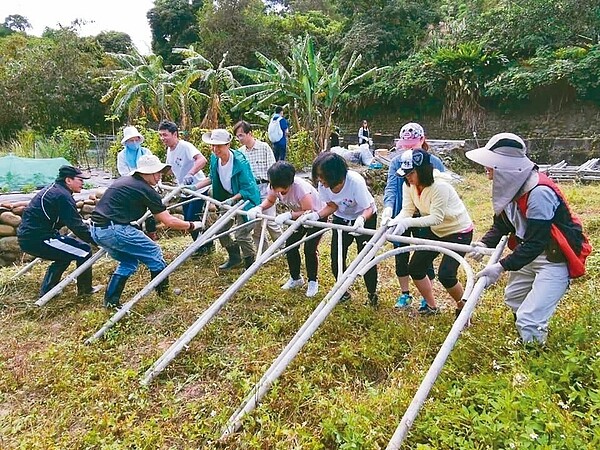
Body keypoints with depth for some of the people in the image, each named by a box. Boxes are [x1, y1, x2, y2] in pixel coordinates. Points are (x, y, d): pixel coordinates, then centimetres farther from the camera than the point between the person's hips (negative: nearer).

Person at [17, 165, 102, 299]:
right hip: (37, 239, -10)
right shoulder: (63, 196, -16)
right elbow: (77, 226, -18)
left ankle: (46, 290, 29)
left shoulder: (53, 189, 15)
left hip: (27, 236, 10)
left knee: (66, 253, 27)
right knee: (84, 250, -4)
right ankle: (85, 289, 12)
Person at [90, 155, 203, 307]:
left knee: (129, 260, 23)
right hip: (115, 230, -9)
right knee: (154, 253, 7)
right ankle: (165, 292, 20)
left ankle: (111, 300, 21)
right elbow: (169, 222, -5)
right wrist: (192, 226, 10)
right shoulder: (146, 190, -6)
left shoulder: (123, 180, 18)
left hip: (96, 230, 9)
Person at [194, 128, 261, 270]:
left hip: (246, 198, -7)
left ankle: (250, 263, 16)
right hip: (228, 199, 8)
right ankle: (234, 257, 31)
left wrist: (232, 200, -33)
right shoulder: (214, 158, -7)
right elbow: (212, 178, 12)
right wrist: (195, 187, 5)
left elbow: (246, 189, -23)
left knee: (241, 234, -9)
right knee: (220, 230, 9)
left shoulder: (239, 162, -28)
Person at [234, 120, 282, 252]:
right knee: (254, 224, 6)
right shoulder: (240, 152, 8)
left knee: (270, 221, -5)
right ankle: (263, 252, 18)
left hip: (264, 188, -4)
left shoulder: (264, 147, -2)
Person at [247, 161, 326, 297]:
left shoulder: (300, 188, -40)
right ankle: (295, 278, 22)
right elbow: (269, 200, -1)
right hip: (299, 216, 7)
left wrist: (289, 215, -47)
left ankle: (313, 282, 10)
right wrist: (259, 208, -21)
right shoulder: (275, 186, -20)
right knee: (290, 245, 1)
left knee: (309, 249, -13)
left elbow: (309, 212, -37)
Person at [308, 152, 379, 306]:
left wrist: (361, 219, -51)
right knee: (337, 258, 1)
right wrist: (316, 215, -25)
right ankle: (343, 292, 23)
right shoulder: (323, 184, -22)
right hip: (341, 219, 4)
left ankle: (372, 293, 17)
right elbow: (332, 206, -8)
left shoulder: (355, 181, -36)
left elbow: (368, 208, -30)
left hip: (364, 218, -4)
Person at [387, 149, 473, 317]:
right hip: (435, 231, 8)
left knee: (445, 274, -16)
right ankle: (431, 306, 25)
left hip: (459, 231, -8)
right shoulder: (409, 185, -9)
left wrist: (407, 222, -44)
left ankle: (463, 308, 13)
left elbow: (436, 218, -33)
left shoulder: (440, 186, -31)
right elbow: (407, 210, -14)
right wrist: (396, 221, -36)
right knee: (415, 268, 4)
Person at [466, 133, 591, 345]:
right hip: (531, 253, 10)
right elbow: (501, 224, 5)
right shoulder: (509, 185, -6)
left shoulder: (539, 192, -32)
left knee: (529, 319, -15)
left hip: (555, 258, -10)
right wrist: (484, 243, -13)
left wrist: (502, 267, -34)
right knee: (513, 298, 28)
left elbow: (536, 242, -32)